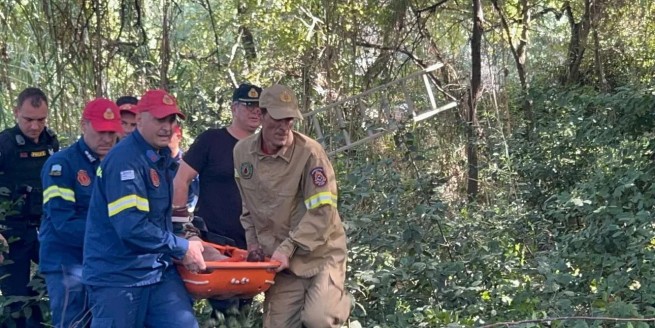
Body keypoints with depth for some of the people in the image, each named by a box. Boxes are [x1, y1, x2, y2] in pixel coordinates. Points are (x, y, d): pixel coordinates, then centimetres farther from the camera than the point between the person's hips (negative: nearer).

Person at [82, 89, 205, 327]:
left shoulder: (162, 156, 10)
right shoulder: (124, 160, -20)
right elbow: (132, 227, -27)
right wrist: (182, 248, -18)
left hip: (159, 270, 8)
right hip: (117, 277, -8)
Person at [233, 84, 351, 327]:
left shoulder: (310, 152, -16)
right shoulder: (242, 152, 0)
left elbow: (322, 211, -18)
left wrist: (288, 248, -20)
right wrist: (253, 241, 6)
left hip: (320, 253, -4)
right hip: (280, 260, 4)